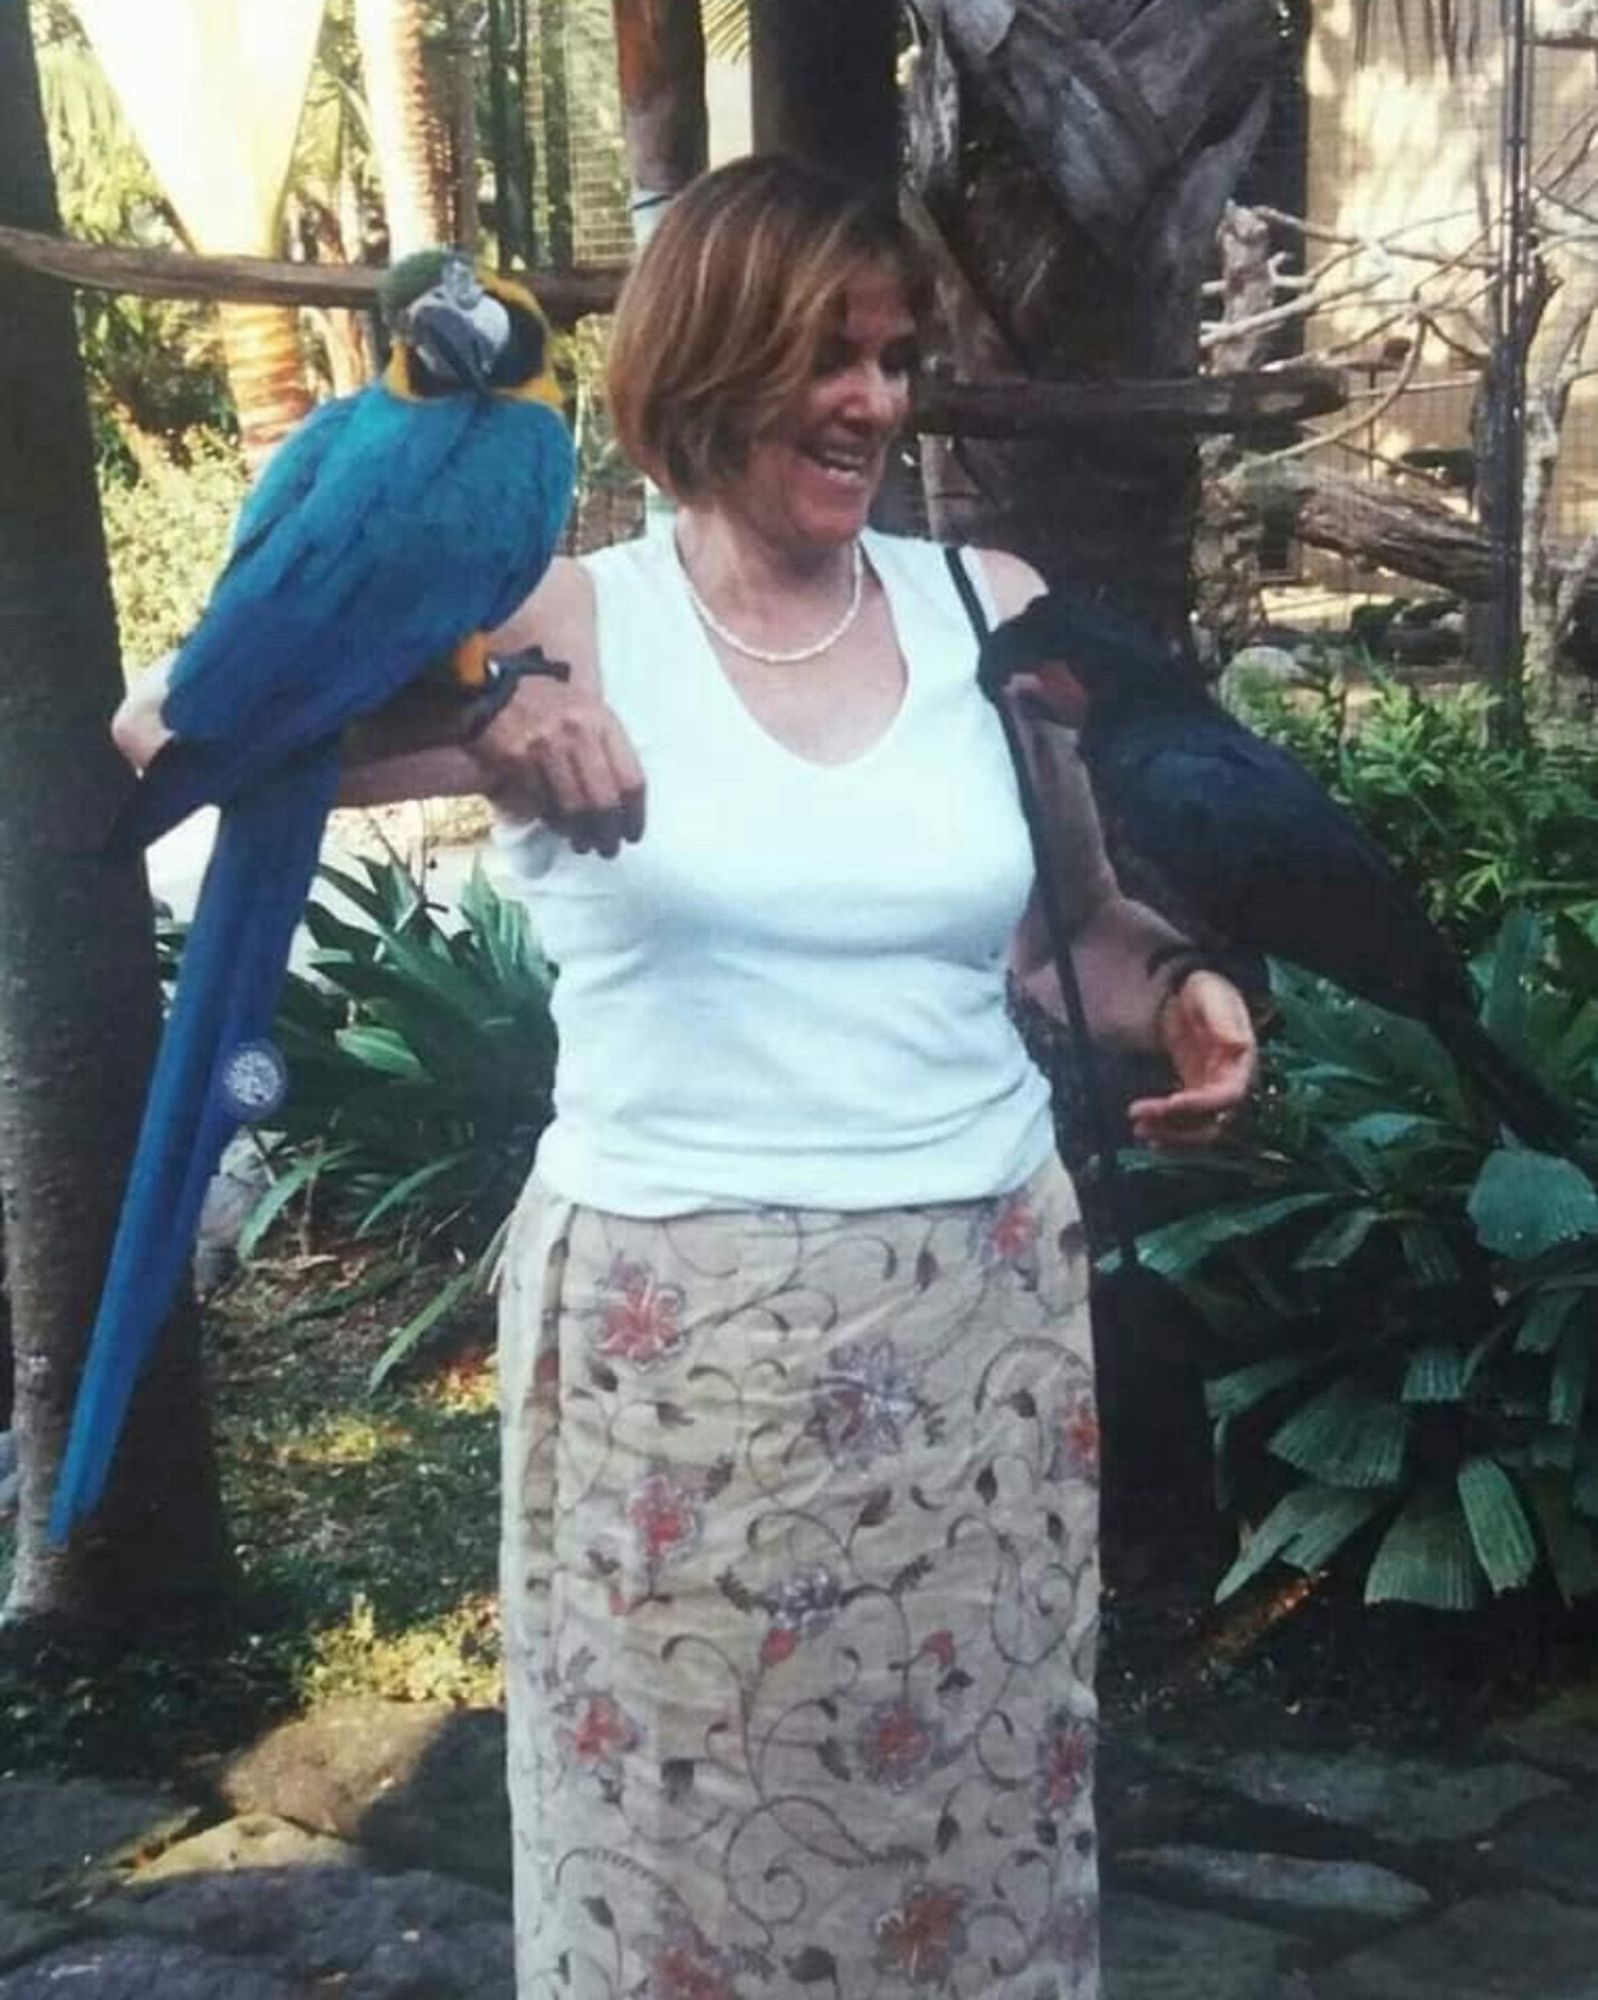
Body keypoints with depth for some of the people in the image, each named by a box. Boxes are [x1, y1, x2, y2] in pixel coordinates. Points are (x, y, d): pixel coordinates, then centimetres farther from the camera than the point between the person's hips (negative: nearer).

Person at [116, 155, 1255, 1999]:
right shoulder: (567, 629, -5)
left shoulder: (991, 608, 4)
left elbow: (1075, 918, 16)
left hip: (976, 1305, 3)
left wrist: (1172, 996, -7)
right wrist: (465, 720, -32)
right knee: (686, 1806, 9)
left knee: (967, 1788, 15)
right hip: (675, 1323, -3)